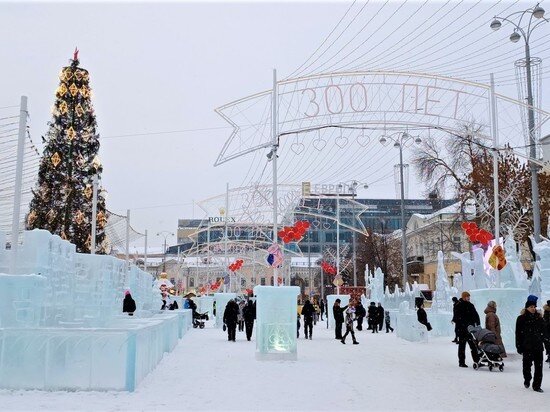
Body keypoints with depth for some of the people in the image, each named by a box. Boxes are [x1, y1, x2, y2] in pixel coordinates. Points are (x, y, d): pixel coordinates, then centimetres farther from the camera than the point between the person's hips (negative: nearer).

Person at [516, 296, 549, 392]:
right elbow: (518, 334, -2)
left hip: (538, 346, 3)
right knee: (527, 365, 8)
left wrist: (546, 338, -1)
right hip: (527, 346, -2)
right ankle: (527, 380, 32)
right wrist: (519, 347, -5)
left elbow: (544, 331, 14)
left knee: (539, 366, -2)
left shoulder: (539, 318, 8)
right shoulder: (521, 319, -2)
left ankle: (537, 386, 4)